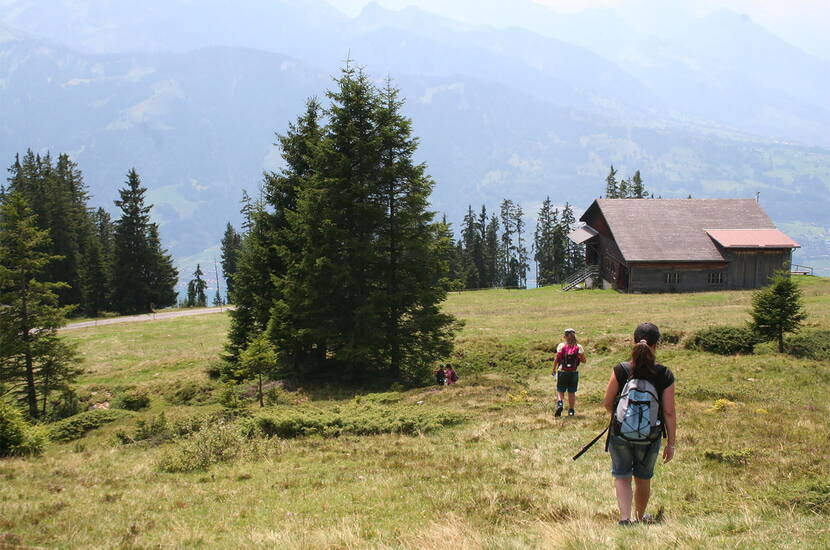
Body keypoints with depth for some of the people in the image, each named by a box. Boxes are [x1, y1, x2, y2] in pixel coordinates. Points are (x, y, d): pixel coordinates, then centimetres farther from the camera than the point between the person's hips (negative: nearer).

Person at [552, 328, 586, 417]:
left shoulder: (561, 345, -5)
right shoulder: (578, 347, -2)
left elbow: (556, 359, -5)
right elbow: (583, 360, 0)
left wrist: (554, 370, 5)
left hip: (562, 372, -1)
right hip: (574, 373, 1)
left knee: (560, 391, 10)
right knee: (571, 392, 13)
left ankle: (560, 403, -16)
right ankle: (571, 411, 14)